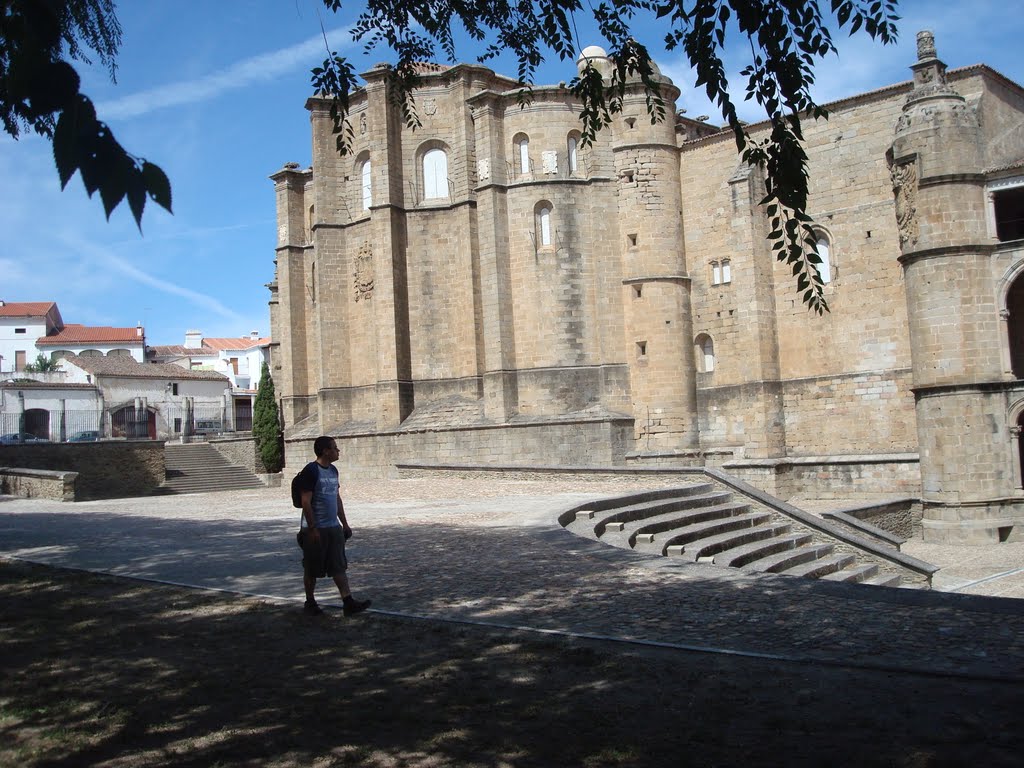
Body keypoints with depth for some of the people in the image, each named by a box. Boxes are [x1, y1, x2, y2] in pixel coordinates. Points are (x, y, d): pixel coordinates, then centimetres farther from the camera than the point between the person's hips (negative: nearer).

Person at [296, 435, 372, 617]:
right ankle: (310, 603, 20)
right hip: (316, 529, -7)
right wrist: (312, 528, -20)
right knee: (312, 569, 6)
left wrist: (344, 523, 16)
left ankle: (348, 602, 1)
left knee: (339, 566, 3)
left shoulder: (333, 470, 11)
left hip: (334, 527, 7)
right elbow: (306, 502, -17)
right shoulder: (310, 471, -14)